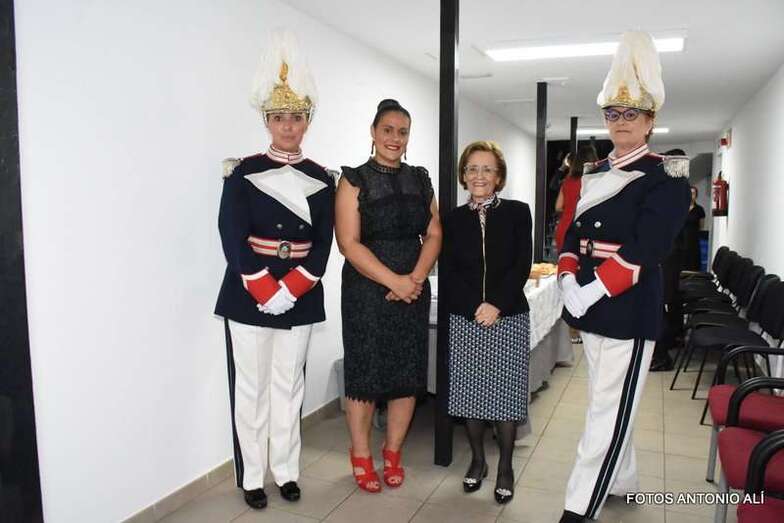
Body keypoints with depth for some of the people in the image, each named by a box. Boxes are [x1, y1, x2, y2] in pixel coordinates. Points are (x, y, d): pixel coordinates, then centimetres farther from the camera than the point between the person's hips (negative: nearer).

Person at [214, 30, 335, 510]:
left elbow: (323, 245, -1)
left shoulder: (321, 179, 5)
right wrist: (266, 293, -17)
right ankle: (252, 478, 21)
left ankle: (286, 471, 27)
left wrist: (289, 290, -13)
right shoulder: (244, 173, -3)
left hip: (301, 297, 3)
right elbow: (233, 239, -11)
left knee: (289, 387, 13)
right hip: (249, 296, -2)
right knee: (251, 389, 7)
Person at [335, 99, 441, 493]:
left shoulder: (420, 179, 11)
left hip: (413, 291, 4)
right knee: (364, 374, 2)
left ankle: (393, 453, 26)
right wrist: (393, 281, -16)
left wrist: (416, 277, -10)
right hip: (366, 292, -4)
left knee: (408, 374, 7)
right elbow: (349, 243, -10)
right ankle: (361, 457, 21)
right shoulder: (355, 180, -3)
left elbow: (434, 234, 6)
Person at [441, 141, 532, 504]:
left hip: (509, 318, -1)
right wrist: (475, 308, -12)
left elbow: (522, 267, -4)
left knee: (506, 392, 2)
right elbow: (448, 273, 1)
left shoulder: (517, 213, 3)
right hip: (464, 319, 2)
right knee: (469, 391, 7)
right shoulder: (453, 219, 6)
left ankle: (505, 467, 19)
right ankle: (477, 459, 26)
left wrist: (497, 305, -15)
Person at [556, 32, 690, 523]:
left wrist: (591, 294, -22)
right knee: (610, 403, 18)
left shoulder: (667, 176, -8)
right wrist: (569, 283, -5)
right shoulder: (594, 174, 13)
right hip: (590, 305, 7)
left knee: (608, 410, -4)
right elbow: (573, 233, 11)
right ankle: (623, 481, 36)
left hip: (630, 308, -7)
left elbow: (646, 249, -18)